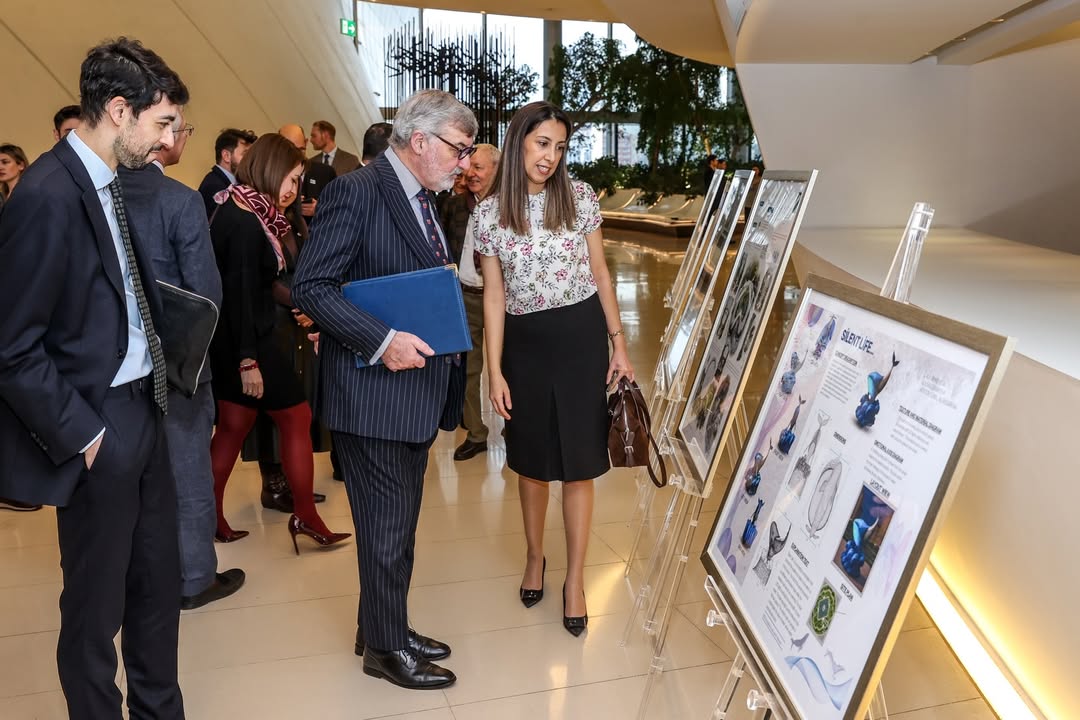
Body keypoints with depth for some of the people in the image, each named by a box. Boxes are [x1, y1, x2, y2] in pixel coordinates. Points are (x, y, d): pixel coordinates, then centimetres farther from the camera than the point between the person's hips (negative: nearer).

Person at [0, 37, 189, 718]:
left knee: (158, 585, 19)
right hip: (101, 427, -8)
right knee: (96, 605, 10)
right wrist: (83, 437, -14)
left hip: (144, 409, 8)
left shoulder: (110, 183, 8)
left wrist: (155, 390, 4)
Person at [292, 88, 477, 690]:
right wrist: (382, 341, -26)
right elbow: (311, 286, -18)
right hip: (374, 391, -8)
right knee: (387, 526, 5)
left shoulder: (426, 200, 13)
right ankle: (387, 648, 24)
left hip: (416, 387, 9)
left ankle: (384, 627, 37)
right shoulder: (357, 192, -14)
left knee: (398, 522, 19)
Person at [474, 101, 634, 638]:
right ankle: (534, 558, 36)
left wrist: (619, 344, 2)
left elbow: (600, 274, 4)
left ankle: (575, 581, 16)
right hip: (524, 343, 1)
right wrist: (494, 370, -3)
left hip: (581, 337, -1)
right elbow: (494, 296, 0)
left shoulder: (579, 198, -2)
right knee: (531, 458, 13)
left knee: (579, 462, 2)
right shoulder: (489, 214, -2)